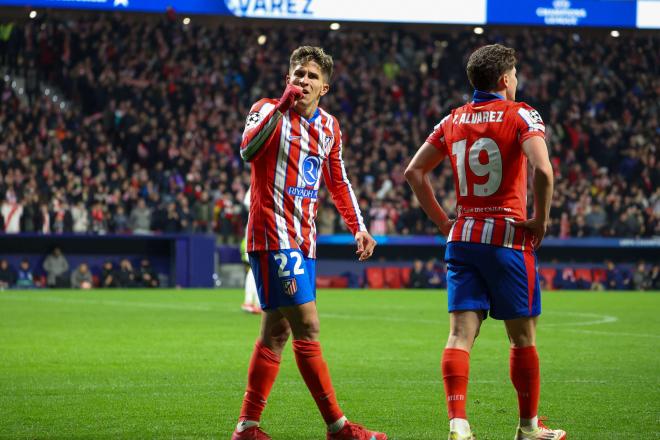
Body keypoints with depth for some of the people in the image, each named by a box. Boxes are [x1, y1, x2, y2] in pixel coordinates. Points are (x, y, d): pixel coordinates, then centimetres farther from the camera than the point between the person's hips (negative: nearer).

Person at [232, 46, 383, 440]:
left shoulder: (329, 126, 14)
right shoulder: (269, 110, -6)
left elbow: (338, 181, 26)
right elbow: (249, 149, -27)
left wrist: (358, 227, 18)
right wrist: (281, 106, -33)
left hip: (303, 241, 8)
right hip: (274, 235, -8)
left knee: (276, 331, 9)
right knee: (307, 326, -13)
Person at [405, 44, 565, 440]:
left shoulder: (453, 121, 9)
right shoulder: (520, 116, -7)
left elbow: (414, 172, 11)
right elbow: (543, 170, -22)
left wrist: (442, 221, 13)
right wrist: (540, 220, -10)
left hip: (461, 237, 4)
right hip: (508, 237, -4)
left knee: (461, 334, -1)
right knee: (523, 336, 8)